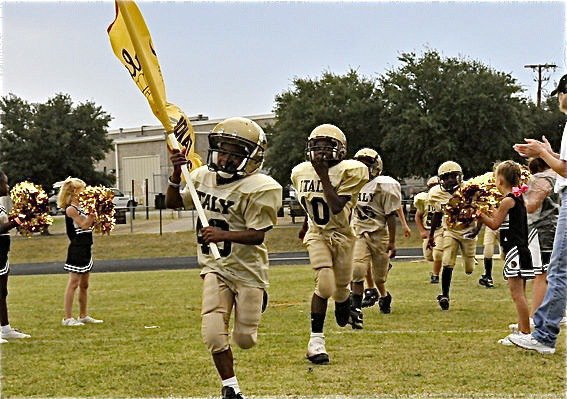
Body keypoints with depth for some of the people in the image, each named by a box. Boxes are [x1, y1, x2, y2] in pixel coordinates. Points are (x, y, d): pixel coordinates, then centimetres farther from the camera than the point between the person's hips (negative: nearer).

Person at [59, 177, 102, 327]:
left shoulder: (80, 207, 14)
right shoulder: (70, 209, -13)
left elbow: (90, 225, 15)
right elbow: (84, 225, -20)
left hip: (85, 249, 9)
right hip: (77, 249, -9)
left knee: (84, 284, 14)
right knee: (73, 283, -7)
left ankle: (83, 316, 22)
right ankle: (68, 318, -5)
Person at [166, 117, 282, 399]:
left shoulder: (259, 188, -18)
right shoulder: (203, 177, 2)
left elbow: (257, 235, -22)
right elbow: (173, 203, 15)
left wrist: (224, 234, -38)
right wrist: (177, 173, -2)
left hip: (247, 269, -4)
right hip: (215, 268, 4)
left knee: (244, 340, 6)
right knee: (213, 333, -13)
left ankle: (258, 299, 40)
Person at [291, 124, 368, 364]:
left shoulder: (349, 172, -17)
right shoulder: (301, 173, -3)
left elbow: (336, 207, -27)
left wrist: (323, 175, -28)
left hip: (342, 235, -1)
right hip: (317, 235, 1)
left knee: (341, 288, 9)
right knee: (325, 284, -19)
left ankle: (344, 317, 45)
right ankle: (316, 340, -11)